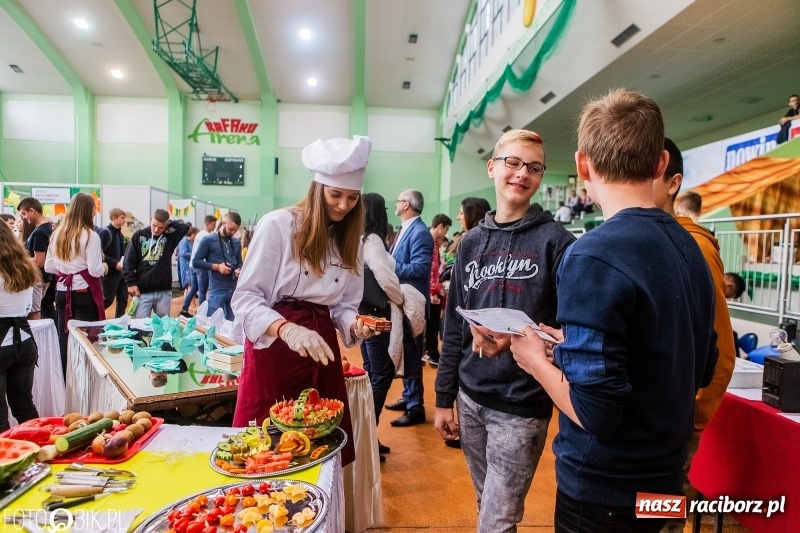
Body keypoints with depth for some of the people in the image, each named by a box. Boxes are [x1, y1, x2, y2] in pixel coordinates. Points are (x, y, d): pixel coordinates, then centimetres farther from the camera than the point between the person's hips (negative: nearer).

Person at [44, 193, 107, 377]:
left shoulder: (57, 234, 6)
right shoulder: (90, 235, -13)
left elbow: (48, 267, 11)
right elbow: (95, 270, -17)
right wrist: (104, 267, 3)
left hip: (62, 292, 6)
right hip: (85, 294, -6)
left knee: (64, 341, 13)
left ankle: (66, 383, 24)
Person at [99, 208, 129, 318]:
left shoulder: (120, 234, 13)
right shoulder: (105, 232, -12)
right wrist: (115, 263, -21)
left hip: (120, 272, 8)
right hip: (109, 272, -8)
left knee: (123, 299, 9)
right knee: (108, 299, -5)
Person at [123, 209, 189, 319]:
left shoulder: (170, 236, 2)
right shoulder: (139, 235, 1)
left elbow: (185, 226, -12)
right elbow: (129, 261, 1)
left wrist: (168, 225, -2)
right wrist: (131, 282, -6)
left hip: (164, 291, 1)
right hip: (143, 291, -1)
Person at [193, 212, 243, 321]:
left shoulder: (237, 242, 10)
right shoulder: (209, 240, -5)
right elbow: (195, 262, -5)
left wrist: (239, 270, -4)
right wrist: (216, 267, -16)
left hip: (234, 289, 5)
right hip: (217, 290, -5)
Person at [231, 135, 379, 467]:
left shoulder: (350, 239, 9)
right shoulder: (278, 224, -11)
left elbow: (345, 304, 11)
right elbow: (245, 297, -13)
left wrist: (353, 324, -11)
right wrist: (286, 329, -29)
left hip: (320, 348, 5)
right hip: (273, 346, -5)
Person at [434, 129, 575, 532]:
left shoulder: (556, 241, -8)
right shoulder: (471, 242, 6)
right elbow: (454, 325, 8)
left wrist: (516, 339, -27)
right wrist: (444, 397, 8)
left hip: (522, 406, -4)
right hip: (470, 397, 5)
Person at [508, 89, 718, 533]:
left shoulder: (594, 256, -26)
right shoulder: (690, 248, 0)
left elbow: (595, 412, -28)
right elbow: (701, 369, 10)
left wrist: (535, 359, -10)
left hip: (605, 488, -7)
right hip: (664, 476, 8)